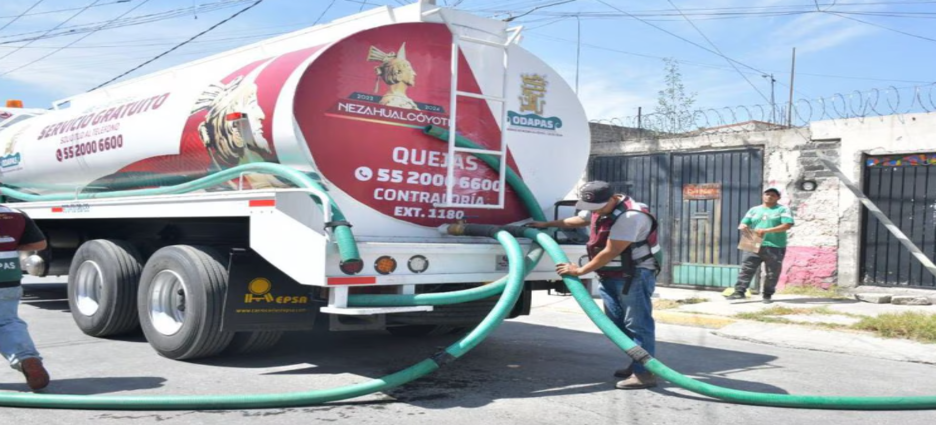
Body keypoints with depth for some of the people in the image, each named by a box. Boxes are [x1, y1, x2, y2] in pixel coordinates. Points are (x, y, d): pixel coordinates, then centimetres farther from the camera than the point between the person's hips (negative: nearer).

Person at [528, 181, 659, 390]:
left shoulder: (630, 216, -24)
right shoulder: (599, 207, 6)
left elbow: (610, 252, -24)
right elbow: (578, 220, 27)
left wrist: (580, 271, -16)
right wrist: (546, 224, 30)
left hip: (635, 276, -10)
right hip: (611, 276, 10)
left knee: (637, 324, -10)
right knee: (618, 323, 10)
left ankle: (645, 373, -10)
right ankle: (637, 365, 17)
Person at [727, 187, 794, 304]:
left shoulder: (783, 210, 4)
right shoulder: (754, 210, 18)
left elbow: (787, 225, -10)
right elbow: (743, 223, 17)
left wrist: (766, 230, -18)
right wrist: (743, 227, -12)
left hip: (775, 247, -3)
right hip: (754, 245, 3)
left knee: (772, 273, 1)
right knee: (746, 268, -5)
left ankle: (767, 295, 10)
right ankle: (739, 291, -5)